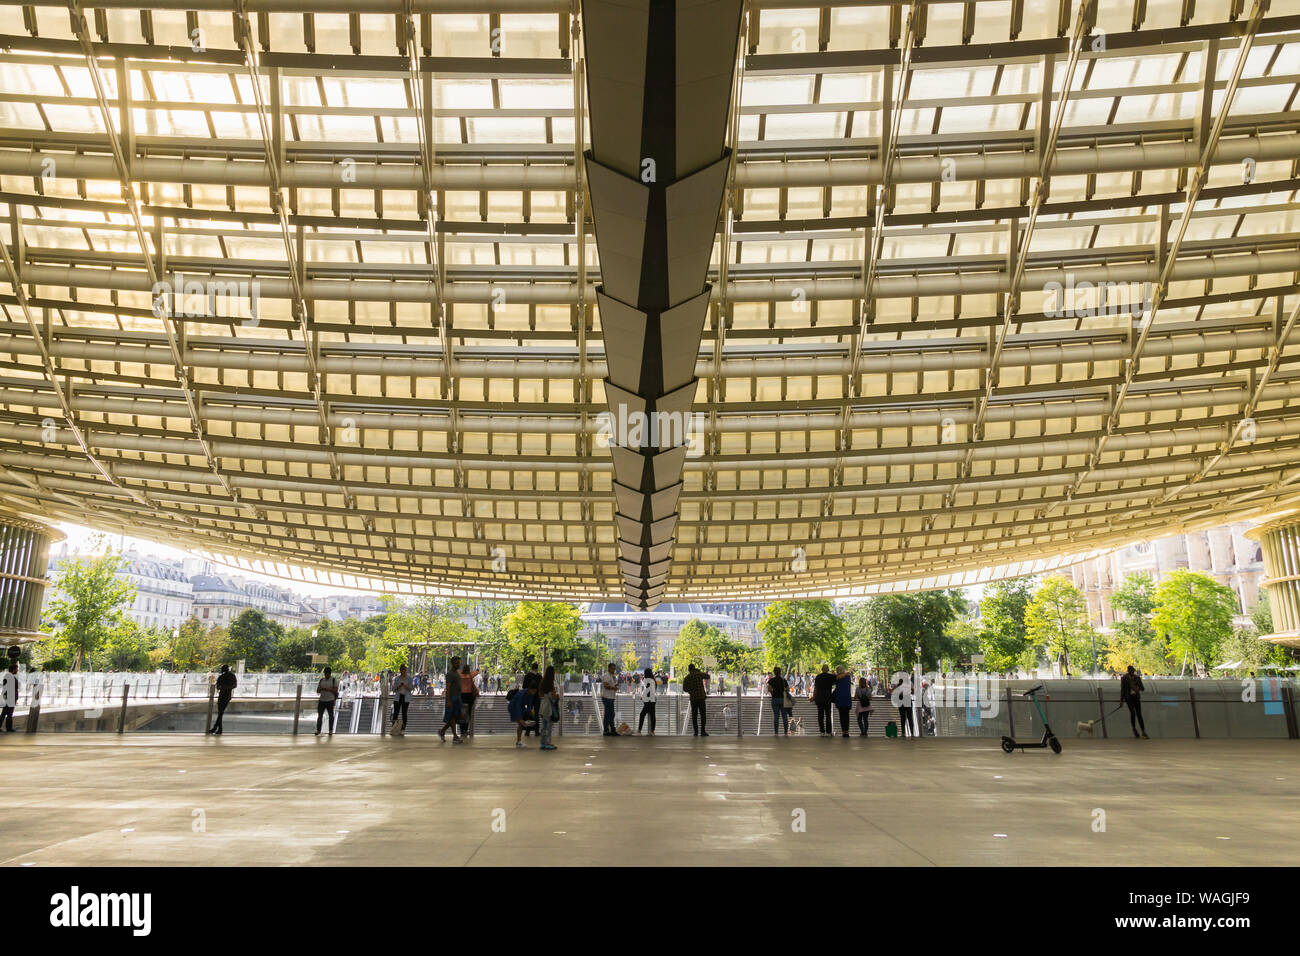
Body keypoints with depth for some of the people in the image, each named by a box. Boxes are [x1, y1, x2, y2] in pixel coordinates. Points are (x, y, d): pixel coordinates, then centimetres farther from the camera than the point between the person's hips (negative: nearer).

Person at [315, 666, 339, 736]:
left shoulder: (334, 680, 1)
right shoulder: (321, 680, 14)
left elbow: (336, 690, -7)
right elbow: (317, 691, 14)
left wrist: (327, 689, -19)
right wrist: (320, 689, -10)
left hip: (330, 701, -4)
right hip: (322, 700, 4)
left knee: (331, 715, 1)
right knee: (319, 715, -2)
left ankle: (331, 731, 6)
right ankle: (318, 730, 0)